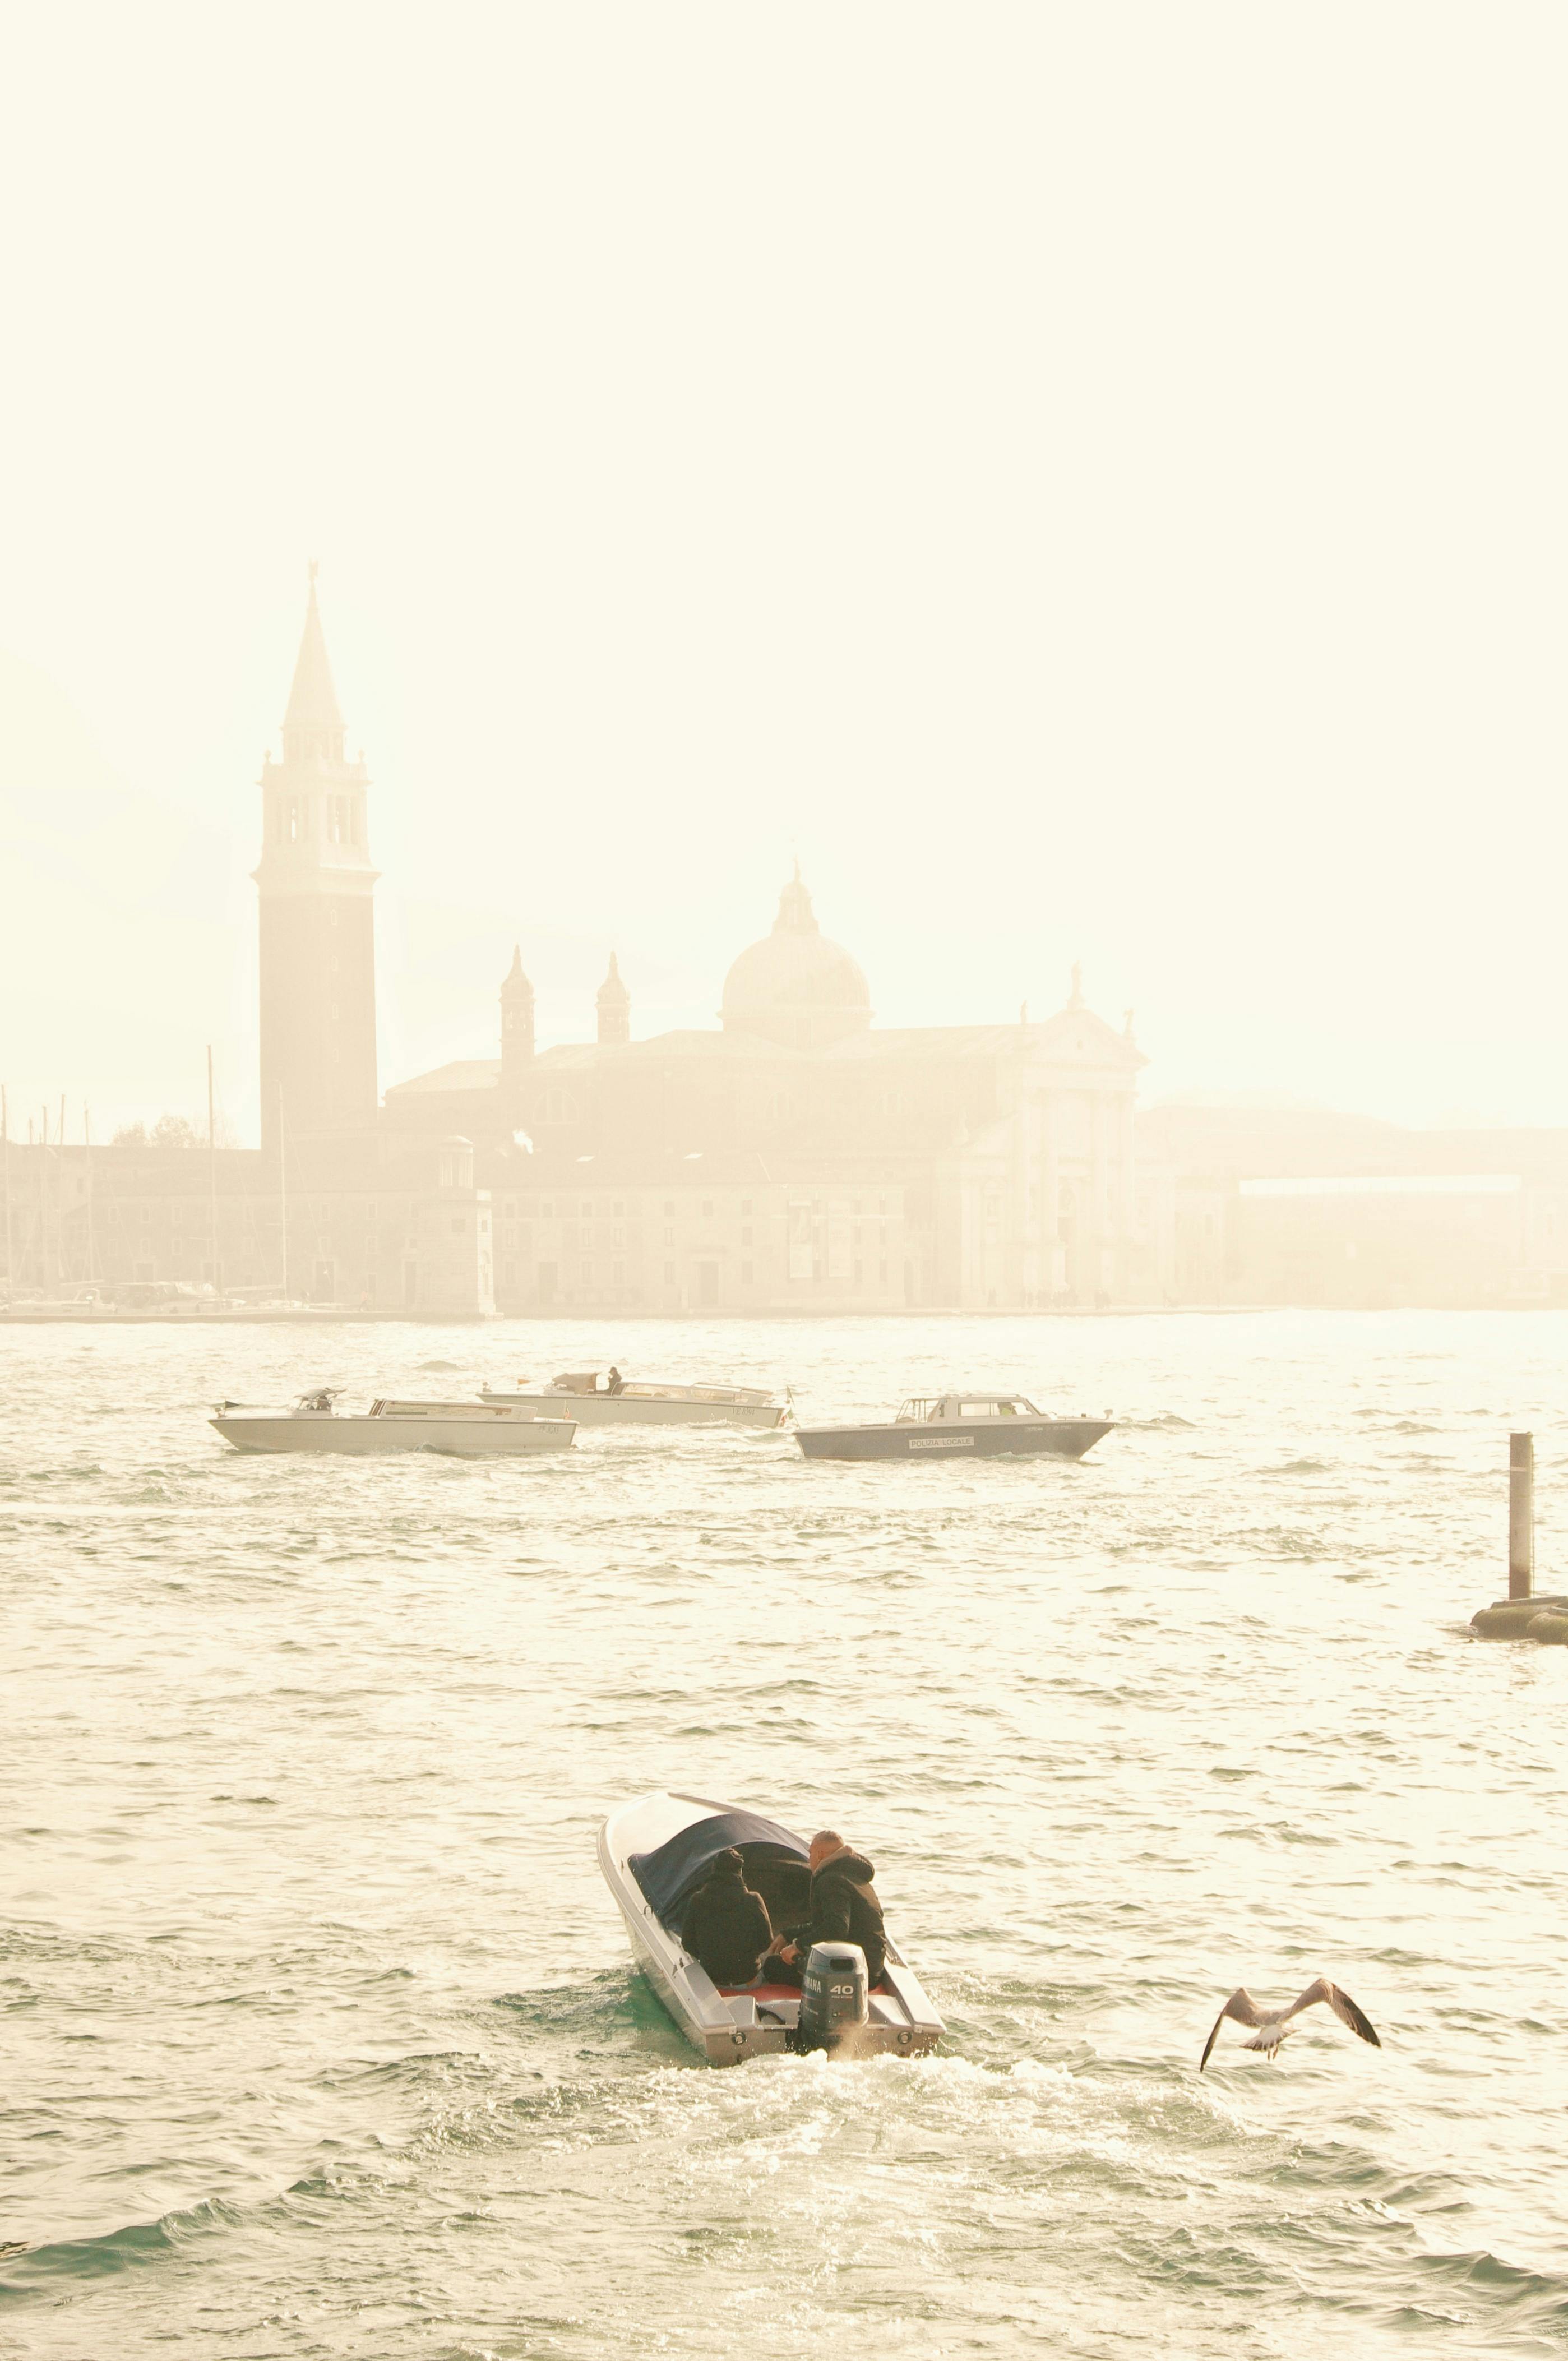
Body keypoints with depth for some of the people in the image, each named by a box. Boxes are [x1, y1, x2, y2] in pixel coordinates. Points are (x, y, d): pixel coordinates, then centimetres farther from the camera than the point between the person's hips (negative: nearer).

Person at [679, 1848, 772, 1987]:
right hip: (747, 1974, -3)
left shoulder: (697, 1901, -10)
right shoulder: (753, 1901, -13)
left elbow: (688, 1943, -1)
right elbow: (766, 1941, -3)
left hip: (711, 1974, 3)